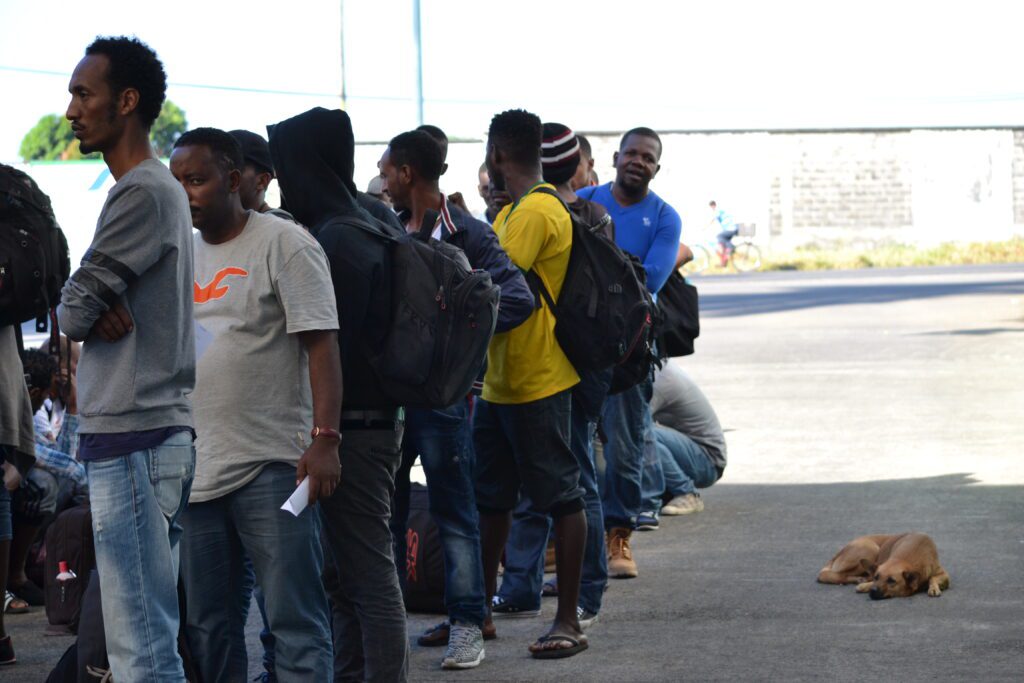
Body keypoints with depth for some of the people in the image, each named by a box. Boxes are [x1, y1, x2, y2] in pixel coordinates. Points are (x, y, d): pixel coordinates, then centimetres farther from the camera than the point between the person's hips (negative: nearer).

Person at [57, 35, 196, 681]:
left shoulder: (142, 193, -12)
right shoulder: (161, 188, 19)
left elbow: (74, 310, -14)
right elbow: (77, 312, 18)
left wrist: (90, 311, 6)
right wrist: (99, 310, -3)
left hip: (135, 436, -10)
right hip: (157, 433, 10)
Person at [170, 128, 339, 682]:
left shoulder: (283, 244, -4)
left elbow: (321, 344, -10)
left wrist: (324, 439, -19)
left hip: (271, 468, -7)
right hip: (195, 469, 7)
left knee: (294, 621, -6)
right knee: (208, 626, 11)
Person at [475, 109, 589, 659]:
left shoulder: (536, 212, -17)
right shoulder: (514, 211, 17)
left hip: (538, 384, -10)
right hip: (500, 382, 10)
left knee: (560, 498, -2)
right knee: (489, 498, 15)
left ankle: (568, 621, 2)